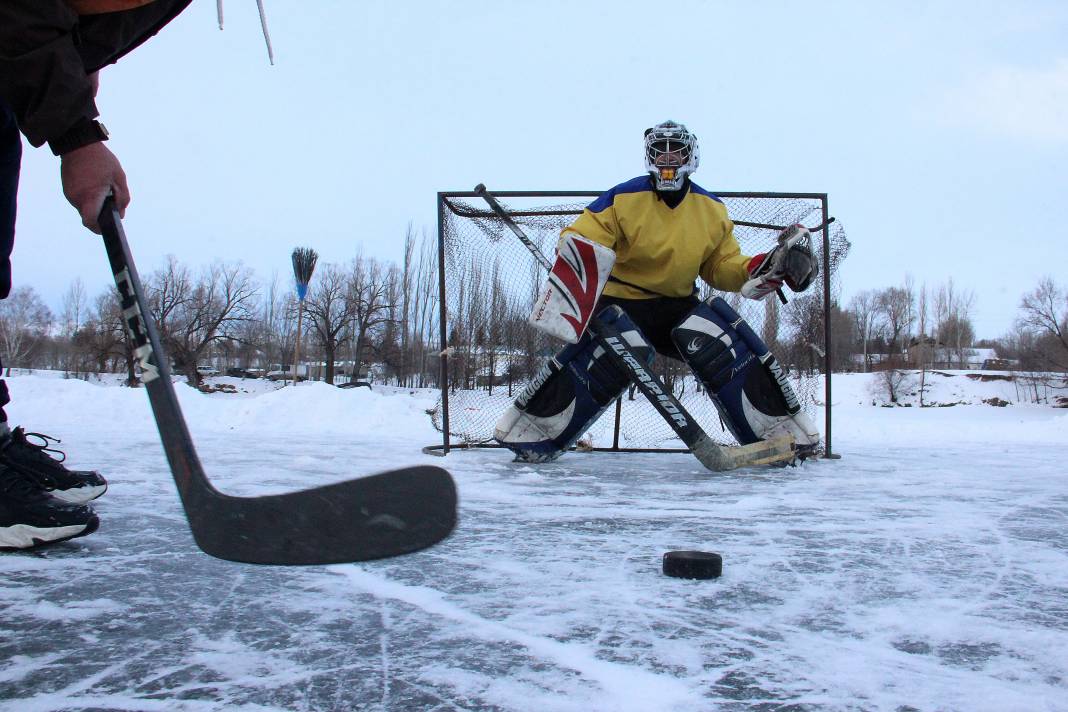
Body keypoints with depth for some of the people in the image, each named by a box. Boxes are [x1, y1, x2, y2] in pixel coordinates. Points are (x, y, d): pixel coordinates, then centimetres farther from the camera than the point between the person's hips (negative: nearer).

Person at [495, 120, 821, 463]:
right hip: (622, 300, -3)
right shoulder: (623, 198, -7)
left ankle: (780, 430, -12)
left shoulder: (712, 209, 5)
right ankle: (530, 431, -27)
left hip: (679, 305, 3)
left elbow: (723, 267, 10)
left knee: (722, 341, -26)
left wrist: (770, 267, -7)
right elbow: (579, 240, -12)